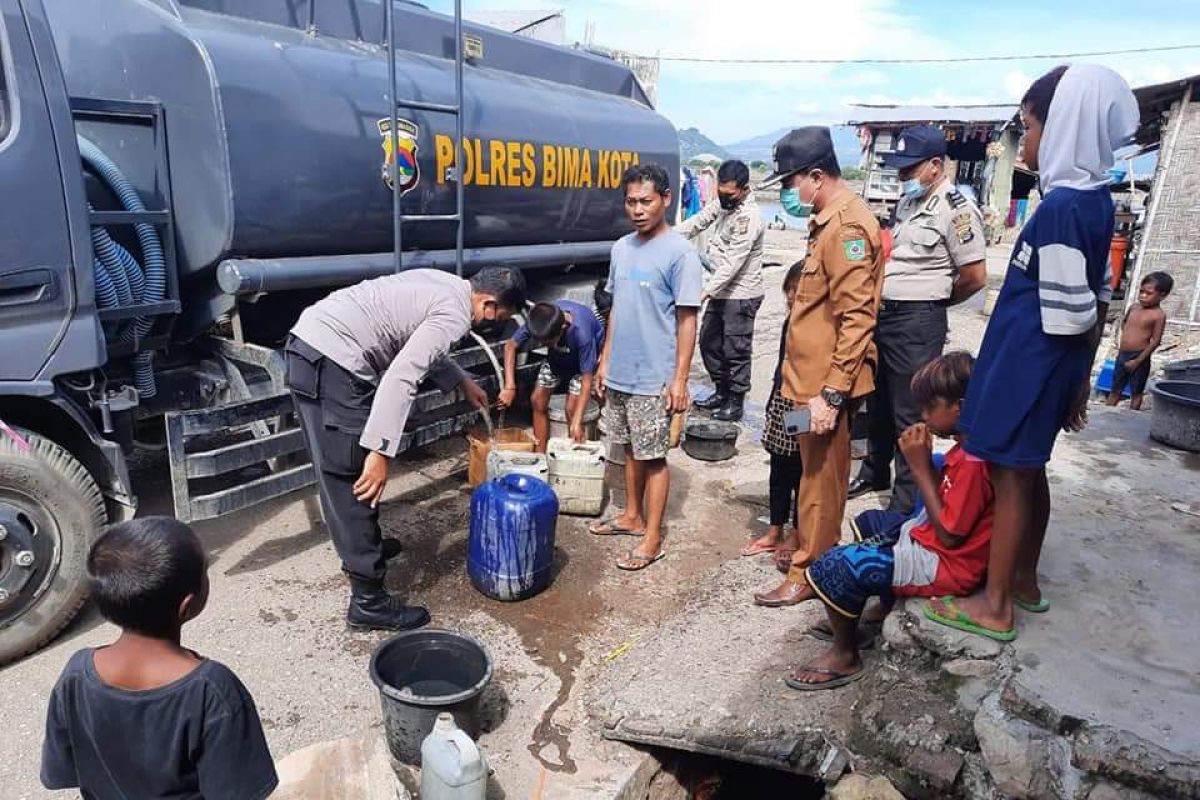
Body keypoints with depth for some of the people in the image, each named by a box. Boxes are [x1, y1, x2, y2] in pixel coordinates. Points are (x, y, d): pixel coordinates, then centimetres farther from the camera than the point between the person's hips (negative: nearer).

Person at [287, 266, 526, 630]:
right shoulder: (454, 314, -12)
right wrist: (381, 451, -23)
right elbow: (399, 379, -23)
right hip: (331, 362, -10)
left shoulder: (443, 285, 17)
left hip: (311, 344, 10)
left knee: (346, 473, 25)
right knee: (354, 481, -5)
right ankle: (369, 601, 4)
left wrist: (463, 381, 36)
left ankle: (363, 544, 44)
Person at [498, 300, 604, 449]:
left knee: (571, 409, -13)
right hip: (558, 356, 5)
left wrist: (576, 422, -40)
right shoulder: (538, 320, -31)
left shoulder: (581, 333, -43)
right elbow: (511, 345, -17)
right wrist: (510, 387, -26)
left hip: (586, 357, -5)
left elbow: (587, 381, -36)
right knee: (538, 400, -2)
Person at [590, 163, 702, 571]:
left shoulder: (680, 253, -13)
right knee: (631, 448, 18)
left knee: (653, 457, 2)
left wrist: (680, 379, -15)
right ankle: (632, 515, 35)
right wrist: (605, 360, 14)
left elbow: (687, 320, -13)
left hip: (654, 379, -7)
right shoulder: (621, 247, 8)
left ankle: (652, 538, 14)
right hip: (619, 373, 7)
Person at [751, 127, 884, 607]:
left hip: (826, 383, -10)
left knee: (820, 480, 3)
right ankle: (810, 551, 35)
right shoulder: (831, 220, 14)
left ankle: (808, 573, 16)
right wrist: (817, 385, 19)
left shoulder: (847, 225, -18)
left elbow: (857, 318, -23)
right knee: (814, 474, 20)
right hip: (814, 377, 10)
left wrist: (832, 393, -23)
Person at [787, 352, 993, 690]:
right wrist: (926, 460, -4)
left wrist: (921, 468, -21)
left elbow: (949, 533, -24)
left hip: (943, 564, -11)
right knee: (870, 522, 30)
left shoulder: (973, 462, -27)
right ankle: (887, 604, 27)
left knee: (836, 566, -17)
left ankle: (844, 655, 4)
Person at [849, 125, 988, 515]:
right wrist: (886, 301, 11)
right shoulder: (907, 201, 11)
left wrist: (933, 302, 0)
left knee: (910, 414, 0)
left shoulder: (956, 209, -14)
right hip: (881, 313, 9)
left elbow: (975, 276, -14)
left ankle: (906, 501, 12)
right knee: (878, 401, 20)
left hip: (918, 322, -8)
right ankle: (874, 471, 38)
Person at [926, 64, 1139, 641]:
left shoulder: (1061, 207, -21)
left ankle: (994, 606, 14)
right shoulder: (1096, 199, 8)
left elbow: (1070, 317, -21)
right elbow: (1098, 299, 12)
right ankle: (1024, 580, 34)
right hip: (1052, 369, 9)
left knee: (1009, 477, 1)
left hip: (1026, 366, -9)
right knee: (1029, 472, 18)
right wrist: (1080, 377, 16)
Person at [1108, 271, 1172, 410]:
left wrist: (1138, 360, -16)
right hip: (1122, 355, 6)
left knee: (1136, 392, 6)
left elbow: (1155, 341, -14)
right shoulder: (1134, 308, 6)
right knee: (1115, 389, 13)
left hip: (1139, 358, -6)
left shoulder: (1159, 315, -12)